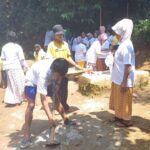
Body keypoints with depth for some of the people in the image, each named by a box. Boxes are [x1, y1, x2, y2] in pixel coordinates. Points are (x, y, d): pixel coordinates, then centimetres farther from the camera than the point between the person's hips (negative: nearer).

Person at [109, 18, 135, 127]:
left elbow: (128, 65, -24)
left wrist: (124, 82, -23)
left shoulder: (126, 45, -21)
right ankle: (119, 116, 35)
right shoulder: (123, 44, 9)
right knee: (119, 99, 20)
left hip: (124, 80, -9)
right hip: (118, 78, 9)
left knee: (124, 101, 5)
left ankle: (127, 120, 20)